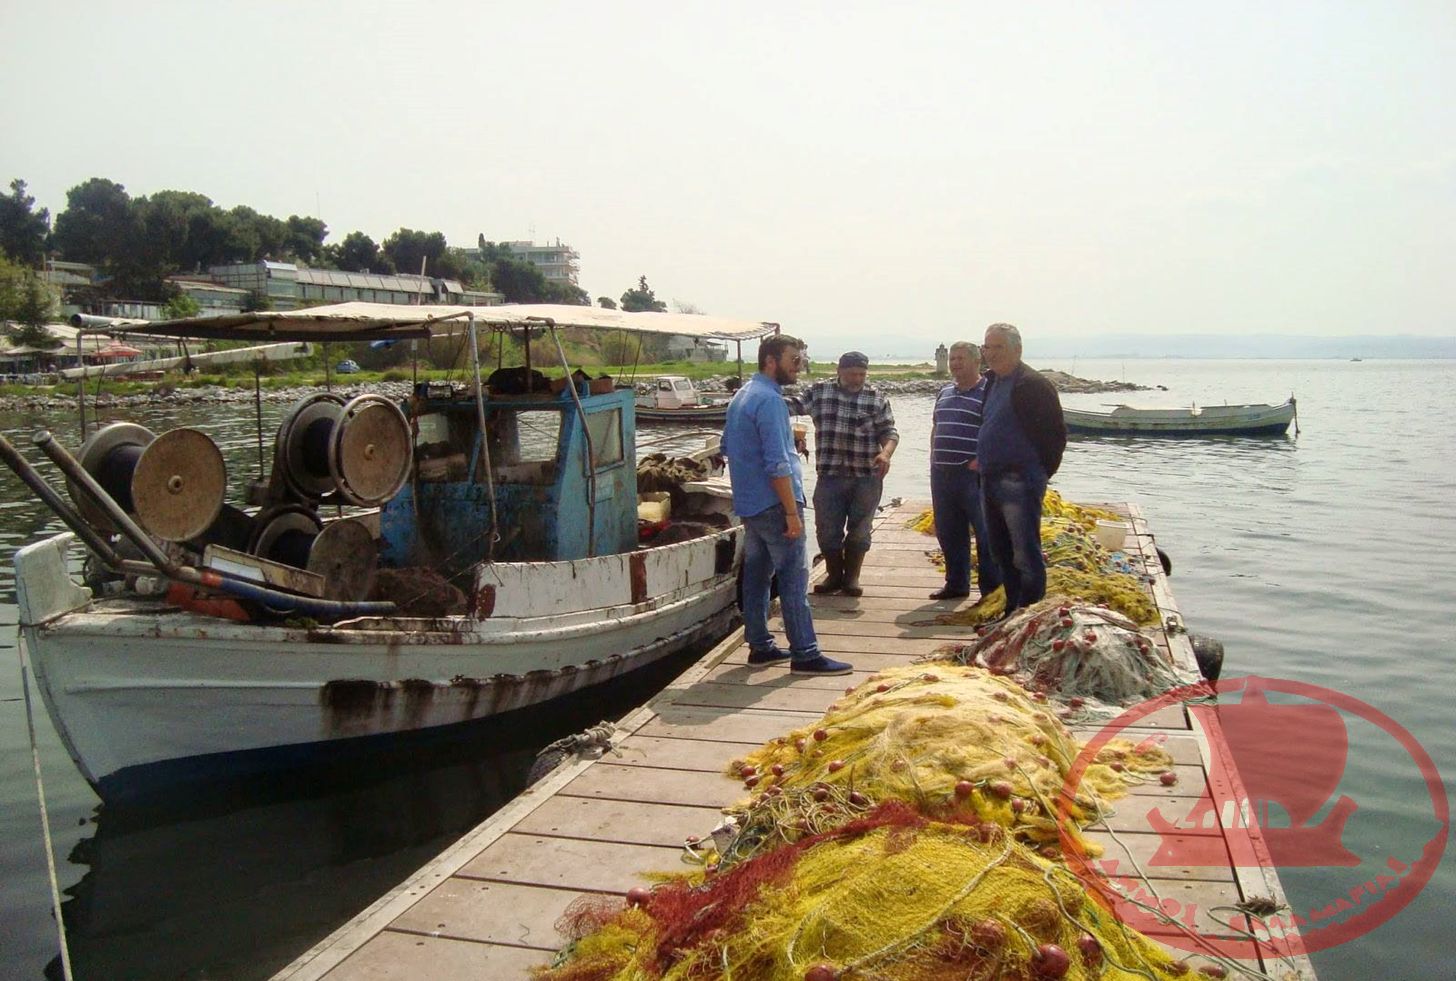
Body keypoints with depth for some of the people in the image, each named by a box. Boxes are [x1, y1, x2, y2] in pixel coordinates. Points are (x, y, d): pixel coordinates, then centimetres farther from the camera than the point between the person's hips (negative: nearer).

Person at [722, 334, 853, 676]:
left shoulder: (742, 395, 14)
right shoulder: (769, 400, -17)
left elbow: (727, 447, 24)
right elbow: (777, 465, -22)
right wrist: (792, 513, -20)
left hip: (748, 503, 10)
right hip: (773, 504, -10)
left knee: (756, 574, 13)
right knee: (794, 577, -6)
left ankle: (759, 645, 20)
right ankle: (805, 654, -3)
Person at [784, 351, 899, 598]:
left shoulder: (877, 400, 3)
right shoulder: (819, 392, 5)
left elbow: (889, 432, 2)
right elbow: (792, 405, 8)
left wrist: (886, 453, -18)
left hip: (867, 478, 0)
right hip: (830, 476, 1)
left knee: (859, 531, 7)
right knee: (827, 530, 4)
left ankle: (852, 577, 22)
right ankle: (834, 576, 23)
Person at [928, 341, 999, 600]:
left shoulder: (988, 392, -7)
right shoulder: (945, 393, 16)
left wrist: (981, 461, -17)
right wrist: (933, 461, 15)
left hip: (974, 475, -7)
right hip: (942, 473, 7)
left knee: (985, 532, -3)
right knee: (948, 532, 13)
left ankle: (991, 589, 5)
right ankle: (956, 584, 25)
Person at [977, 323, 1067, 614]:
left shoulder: (1032, 384, -11)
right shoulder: (993, 382, 16)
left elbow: (1056, 434, -11)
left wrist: (1041, 472, -7)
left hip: (1019, 483, -9)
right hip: (991, 480, 10)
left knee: (1026, 555, -6)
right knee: (1002, 554, 16)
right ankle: (1012, 612, 27)